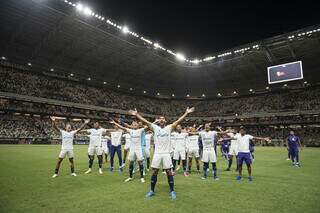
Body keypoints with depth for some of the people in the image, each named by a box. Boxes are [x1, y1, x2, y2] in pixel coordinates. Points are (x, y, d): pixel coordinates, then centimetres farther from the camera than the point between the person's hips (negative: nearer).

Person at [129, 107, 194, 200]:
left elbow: (178, 121, -4)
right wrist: (136, 114, -9)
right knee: (154, 172, 7)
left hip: (166, 154, -1)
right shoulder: (155, 127, 4)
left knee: (169, 172, 4)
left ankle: (172, 191, 18)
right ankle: (152, 190, 22)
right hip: (157, 153, 1)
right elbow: (145, 121, -2)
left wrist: (186, 113, -11)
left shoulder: (169, 127, 3)